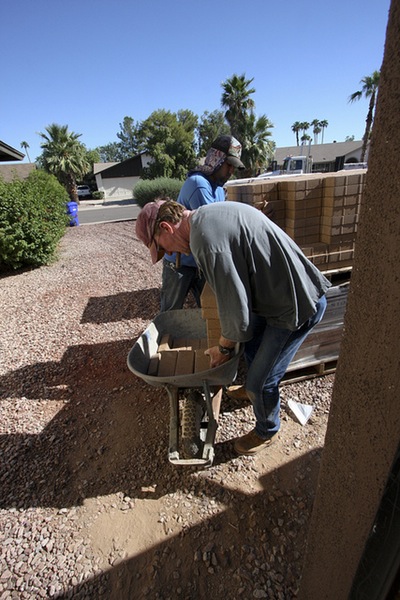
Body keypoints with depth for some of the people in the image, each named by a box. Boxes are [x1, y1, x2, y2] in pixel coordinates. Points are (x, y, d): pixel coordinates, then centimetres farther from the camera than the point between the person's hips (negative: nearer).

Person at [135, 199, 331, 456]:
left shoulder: (206, 240, -27)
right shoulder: (209, 214, 5)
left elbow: (236, 310, -23)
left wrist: (224, 348, -2)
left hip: (297, 306, -10)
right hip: (276, 292, 10)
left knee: (261, 380, 3)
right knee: (251, 343, 28)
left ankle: (268, 430, 34)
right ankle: (254, 389, 56)